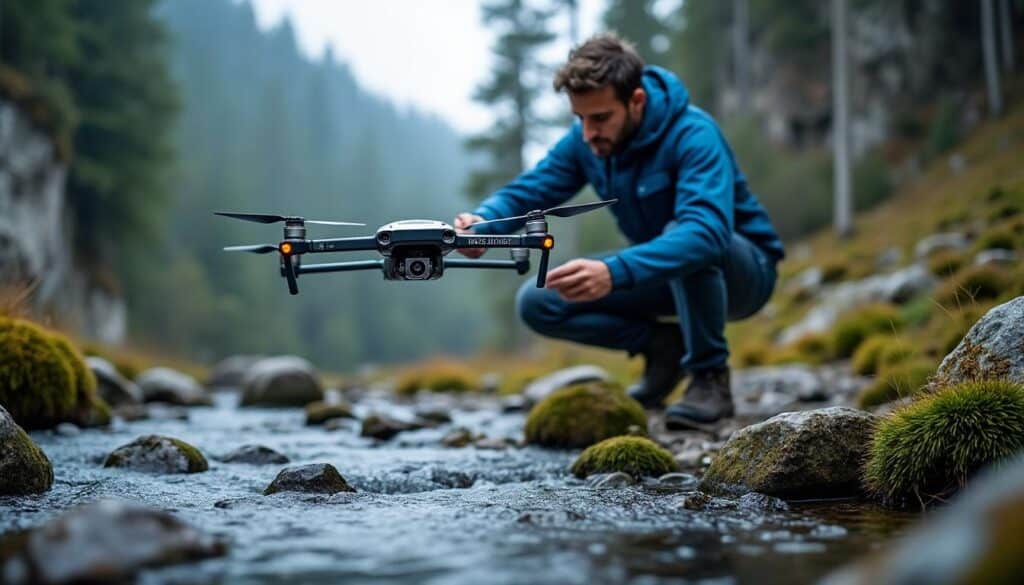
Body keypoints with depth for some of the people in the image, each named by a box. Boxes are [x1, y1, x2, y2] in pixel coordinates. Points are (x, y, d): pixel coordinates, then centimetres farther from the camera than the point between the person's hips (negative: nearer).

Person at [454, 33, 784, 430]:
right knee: (536, 302, -9)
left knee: (690, 243, -41)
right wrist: (482, 226, -33)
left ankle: (710, 378, -20)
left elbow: (707, 232, -45)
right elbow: (526, 191, -9)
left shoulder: (692, 136, -30)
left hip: (744, 269, -6)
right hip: (665, 275, 6)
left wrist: (614, 273, -60)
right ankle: (663, 345, 6)